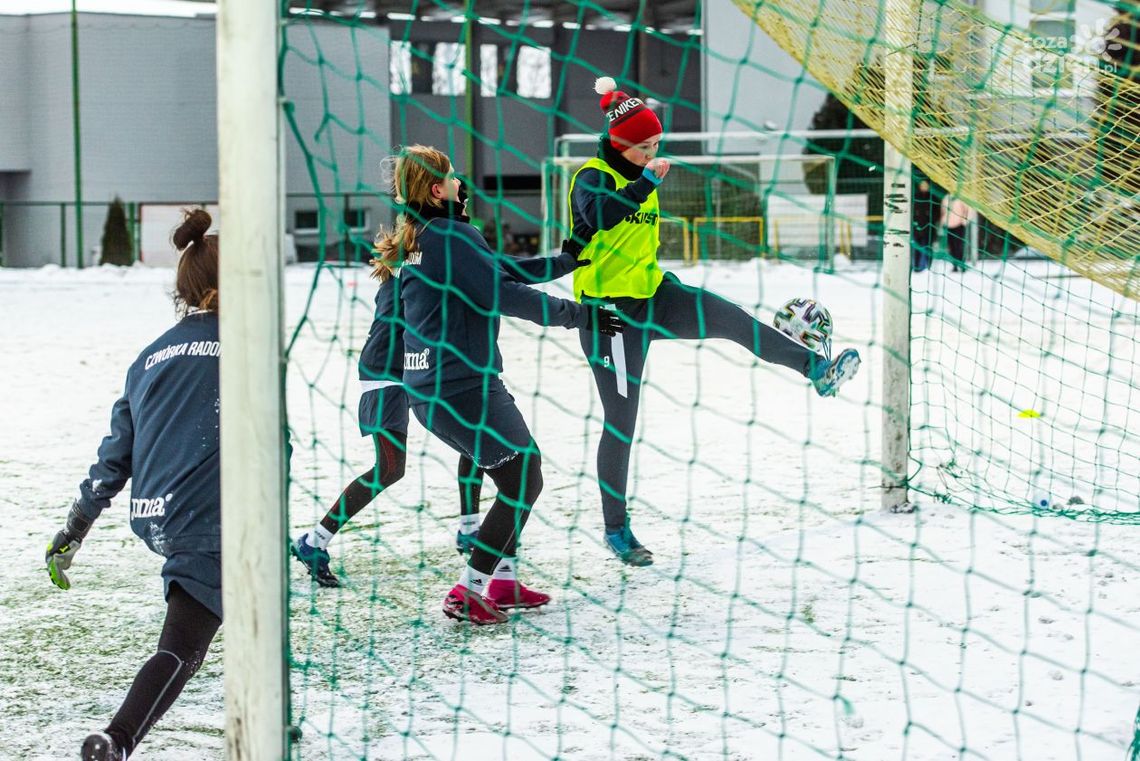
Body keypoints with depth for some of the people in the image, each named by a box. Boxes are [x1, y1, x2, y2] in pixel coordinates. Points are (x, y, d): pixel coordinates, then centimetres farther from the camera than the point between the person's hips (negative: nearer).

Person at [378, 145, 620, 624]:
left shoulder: (414, 241, 16)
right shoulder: (452, 235, -15)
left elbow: (500, 269, 21)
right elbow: (503, 293, -19)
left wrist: (565, 262, 26)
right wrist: (579, 316, -12)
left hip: (428, 390, 10)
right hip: (464, 387, -10)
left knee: (520, 473, 19)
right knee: (523, 482, -2)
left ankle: (504, 581, 22)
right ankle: (467, 592, -4)